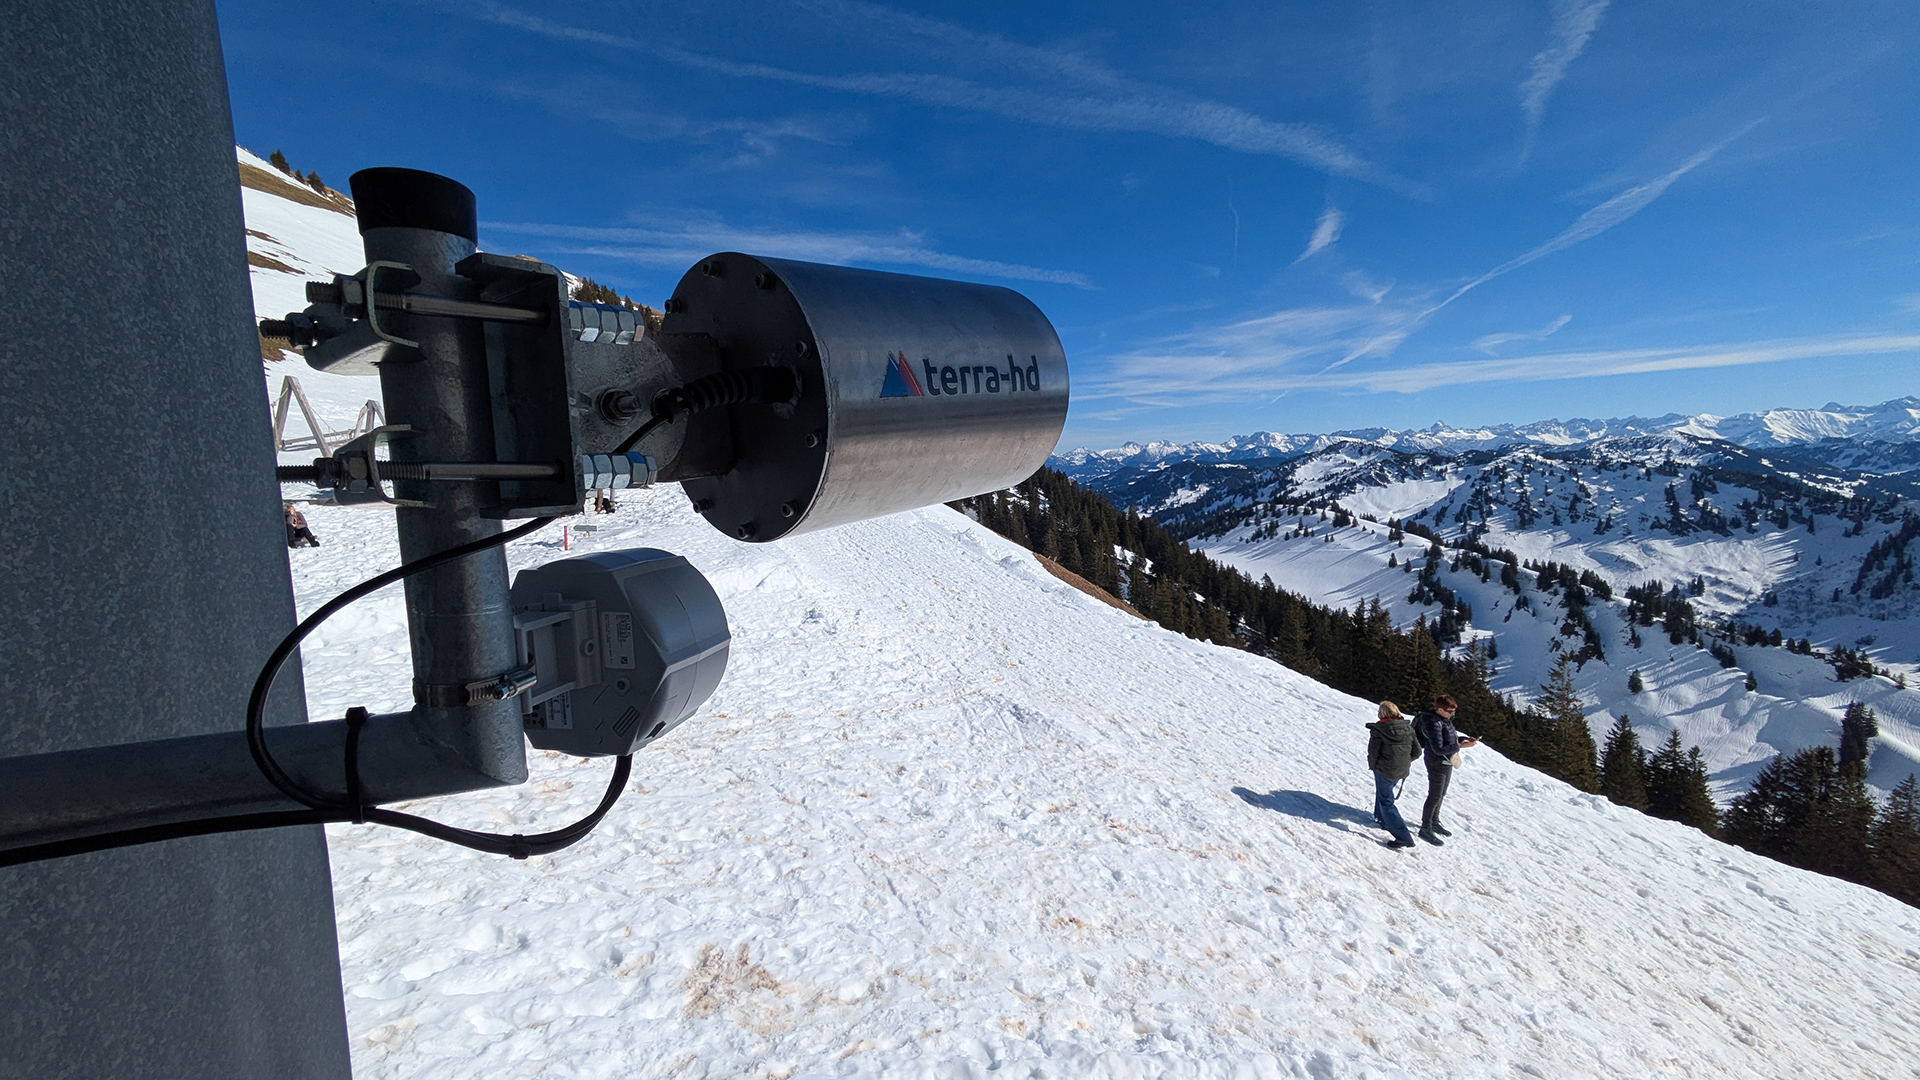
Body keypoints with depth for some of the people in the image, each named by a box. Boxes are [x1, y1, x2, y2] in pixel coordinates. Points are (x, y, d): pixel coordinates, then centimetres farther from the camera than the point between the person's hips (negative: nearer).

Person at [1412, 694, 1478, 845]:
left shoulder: (1445, 719, 2)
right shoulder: (1433, 724, -27)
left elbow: (1452, 736, 15)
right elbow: (1439, 749, -29)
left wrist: (1465, 739, -2)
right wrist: (1460, 746, -29)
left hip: (1447, 762, 10)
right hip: (1437, 763, -9)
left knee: (1441, 794, 22)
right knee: (1435, 797, -1)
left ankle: (1434, 821, 39)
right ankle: (1425, 829, 10)